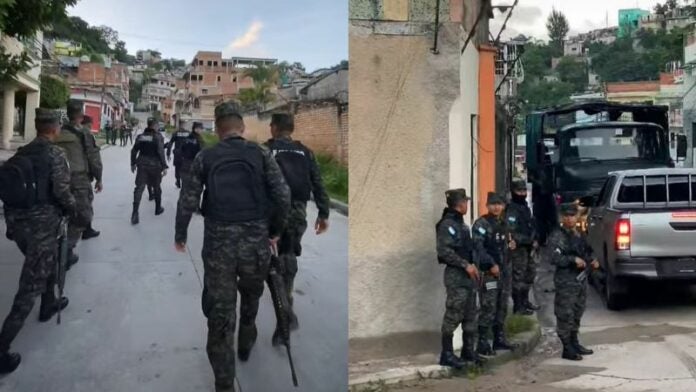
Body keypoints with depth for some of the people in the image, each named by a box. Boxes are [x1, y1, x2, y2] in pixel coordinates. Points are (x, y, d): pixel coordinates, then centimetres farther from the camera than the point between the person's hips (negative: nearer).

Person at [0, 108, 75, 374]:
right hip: (42, 225, -7)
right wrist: (74, 208, 5)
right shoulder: (55, 155, -11)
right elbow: (62, 193, -16)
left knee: (46, 263, 32)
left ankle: (48, 306, 52)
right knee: (30, 286, -3)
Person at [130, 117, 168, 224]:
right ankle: (158, 209, 30)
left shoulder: (140, 137, 4)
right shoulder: (157, 138, -10)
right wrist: (164, 167, -13)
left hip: (142, 165, 3)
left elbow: (134, 151, 8)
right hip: (154, 165, -3)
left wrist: (133, 163, 19)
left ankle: (135, 213, -16)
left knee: (139, 188, -3)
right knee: (156, 187, 16)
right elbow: (161, 153, -16)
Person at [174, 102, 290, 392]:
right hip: (256, 241, 1)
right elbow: (283, 195, -6)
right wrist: (275, 230, 8)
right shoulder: (260, 154, 1)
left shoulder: (205, 157, 2)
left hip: (218, 243, -1)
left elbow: (187, 200, 0)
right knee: (251, 295, 29)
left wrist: (180, 235, 15)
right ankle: (245, 343, 51)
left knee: (220, 312, 6)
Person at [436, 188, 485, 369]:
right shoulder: (447, 224, -14)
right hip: (456, 276, -10)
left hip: (468, 275, 10)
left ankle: (468, 350, 23)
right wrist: (465, 265, -21)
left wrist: (473, 265, 11)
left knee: (471, 315, 13)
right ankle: (447, 354, 2)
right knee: (453, 316, -6)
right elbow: (444, 251, -23)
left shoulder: (461, 223, 16)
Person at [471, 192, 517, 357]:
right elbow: (478, 247, -21)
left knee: (502, 307, 13)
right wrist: (491, 264, -22)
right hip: (489, 272, -8)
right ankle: (482, 343, -4)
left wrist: (507, 267, 19)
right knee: (488, 308, -10)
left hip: (504, 271, 8)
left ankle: (499, 339, 24)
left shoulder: (503, 224, 16)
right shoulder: (481, 224, -10)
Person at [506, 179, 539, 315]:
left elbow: (531, 226, 23)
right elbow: (511, 231, -22)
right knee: (519, 277, -7)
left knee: (530, 273, 18)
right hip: (518, 248, -10)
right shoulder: (511, 209, -14)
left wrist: (535, 239, 9)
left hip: (527, 247, 10)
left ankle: (524, 301, 32)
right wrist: (529, 240, -23)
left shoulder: (526, 207, 16)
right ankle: (518, 306, -2)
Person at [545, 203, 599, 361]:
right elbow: (553, 258, -23)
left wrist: (593, 260, 7)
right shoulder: (556, 236, -12)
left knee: (577, 313, 17)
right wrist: (573, 259, -26)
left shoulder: (578, 235, 14)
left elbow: (587, 251, 27)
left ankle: (574, 344, 29)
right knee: (565, 315, -4)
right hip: (566, 282, -8)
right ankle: (567, 349, 3)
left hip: (581, 280, 9)